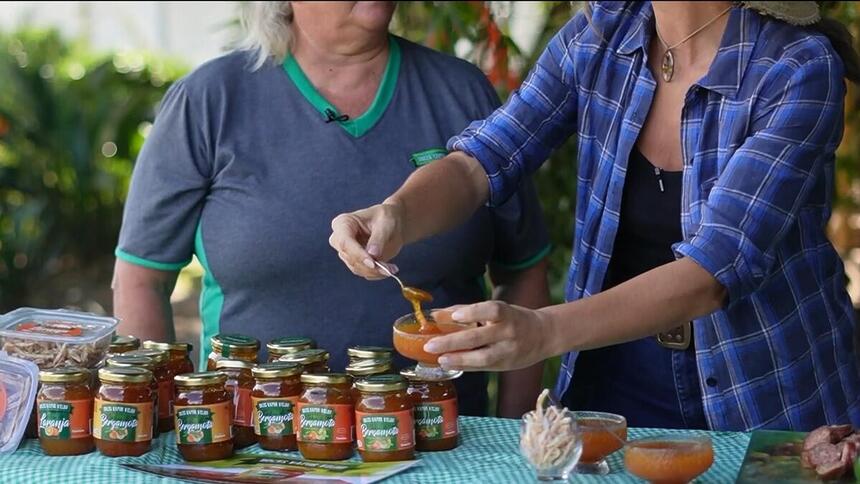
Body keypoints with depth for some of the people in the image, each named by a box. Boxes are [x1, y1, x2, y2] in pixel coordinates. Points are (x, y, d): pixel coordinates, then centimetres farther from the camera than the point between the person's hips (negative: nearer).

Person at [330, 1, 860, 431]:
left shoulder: (801, 69, -20)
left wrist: (547, 331, -42)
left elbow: (719, 265, -29)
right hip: (615, 388, 4)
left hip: (768, 406, -3)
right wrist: (397, 215, -31)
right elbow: (483, 159, -8)